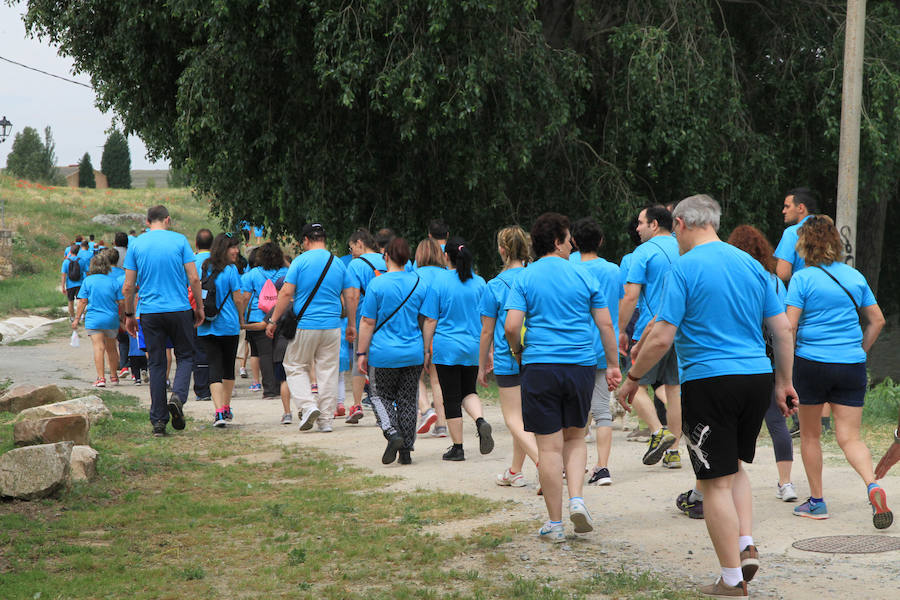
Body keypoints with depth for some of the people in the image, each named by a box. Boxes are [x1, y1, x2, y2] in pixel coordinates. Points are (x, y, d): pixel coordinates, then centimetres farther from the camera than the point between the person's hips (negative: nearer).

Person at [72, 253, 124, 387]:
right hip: (111, 320, 2)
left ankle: (101, 378, -19)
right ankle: (114, 376, 29)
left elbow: (82, 301, -3)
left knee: (98, 347, -9)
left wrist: (77, 318, 4)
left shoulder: (88, 280, -1)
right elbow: (121, 302, 2)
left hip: (94, 320, -2)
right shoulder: (114, 281, 2)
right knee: (111, 348, 18)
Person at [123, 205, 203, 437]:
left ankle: (158, 421, 5)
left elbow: (128, 287, 3)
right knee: (185, 356, 13)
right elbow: (193, 278, -4)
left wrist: (129, 315, 13)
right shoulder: (179, 240, -1)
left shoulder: (136, 244, 4)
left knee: (156, 364, 6)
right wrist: (199, 307, 7)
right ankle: (177, 396, -14)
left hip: (150, 312, 2)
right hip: (179, 309, -2)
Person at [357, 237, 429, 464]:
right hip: (413, 353, 3)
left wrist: (362, 353, -2)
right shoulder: (420, 284, 2)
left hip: (385, 353, -3)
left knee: (381, 395, 13)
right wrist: (427, 351, 16)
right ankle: (406, 450, 12)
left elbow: (368, 322, -8)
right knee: (407, 399, 11)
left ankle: (392, 433, -11)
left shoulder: (377, 284, -9)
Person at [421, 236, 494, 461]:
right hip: (473, 347, 4)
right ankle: (480, 421, -9)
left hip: (447, 347, -4)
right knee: (468, 391, 20)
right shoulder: (479, 283, 2)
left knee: (451, 398, 4)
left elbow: (431, 320, -7)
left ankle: (457, 448, 8)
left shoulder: (439, 281, -8)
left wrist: (426, 349, 1)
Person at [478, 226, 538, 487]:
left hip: (508, 360, -5)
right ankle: (515, 471, 28)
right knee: (523, 415, 18)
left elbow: (487, 331, -3)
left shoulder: (495, 286, -9)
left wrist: (482, 365, 8)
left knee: (514, 420, -2)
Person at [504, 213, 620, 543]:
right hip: (581, 366, 2)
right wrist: (613, 364, 13)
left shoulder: (524, 279, 0)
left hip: (540, 367, -2)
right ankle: (576, 499, 0)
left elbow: (511, 326, -9)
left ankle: (555, 524, 5)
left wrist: (519, 351, 11)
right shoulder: (583, 277, 4)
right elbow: (605, 323, 4)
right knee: (575, 437, 20)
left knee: (549, 446, 1)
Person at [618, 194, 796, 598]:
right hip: (757, 378, 6)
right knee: (735, 466, 24)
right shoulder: (751, 264, 10)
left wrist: (633, 379, 1)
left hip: (709, 381, -6)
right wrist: (783, 383, 20)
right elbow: (783, 330, 10)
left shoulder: (684, 267, -7)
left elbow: (661, 338, -11)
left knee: (717, 482, 1)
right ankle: (746, 546, 10)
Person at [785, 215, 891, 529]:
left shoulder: (802, 279, -6)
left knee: (810, 434, 13)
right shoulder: (854, 276, 8)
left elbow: (789, 326, -12)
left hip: (811, 362, -3)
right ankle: (873, 486, -22)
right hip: (852, 365, 4)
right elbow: (877, 320, 12)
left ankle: (816, 501, 18)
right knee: (849, 437, 4)